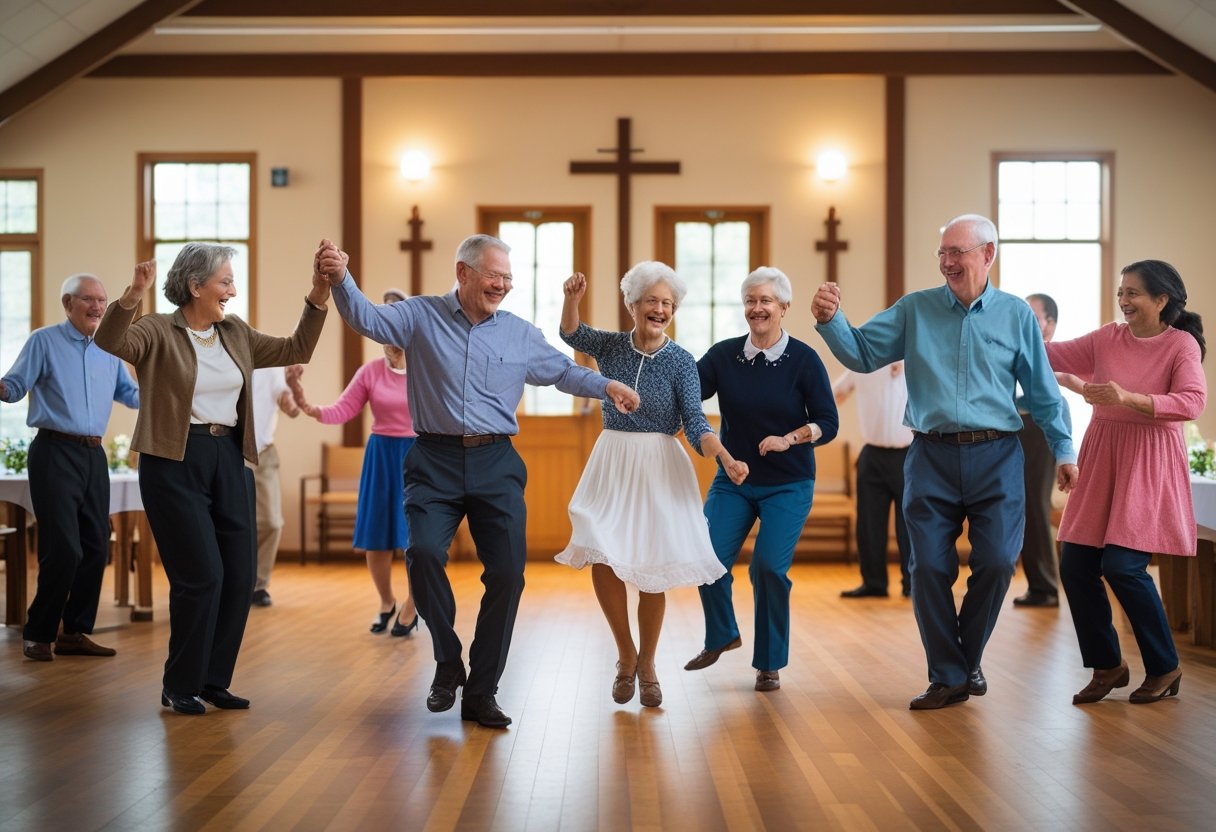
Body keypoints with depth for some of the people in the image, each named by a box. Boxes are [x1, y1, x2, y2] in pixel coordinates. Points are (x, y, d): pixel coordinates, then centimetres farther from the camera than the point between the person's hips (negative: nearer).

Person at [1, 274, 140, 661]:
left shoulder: (108, 349, 14)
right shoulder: (43, 341, -2)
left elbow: (130, 393, 22)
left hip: (94, 454, 7)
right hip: (55, 452, -6)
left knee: (96, 548, 7)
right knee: (64, 549, -11)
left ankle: (74, 632, 18)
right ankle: (38, 634, 5)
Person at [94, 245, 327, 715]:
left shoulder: (236, 334, 11)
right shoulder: (158, 332, -6)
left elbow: (295, 351, 16)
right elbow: (109, 343, -25)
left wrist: (317, 300, 6)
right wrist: (132, 295, -40)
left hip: (229, 460, 6)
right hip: (175, 462, -6)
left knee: (240, 577, 5)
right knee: (202, 576, -7)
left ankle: (213, 682, 20)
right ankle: (180, 687, 11)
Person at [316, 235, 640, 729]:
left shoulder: (521, 335, 12)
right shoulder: (421, 317, 5)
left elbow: (562, 371, 22)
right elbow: (366, 319, -10)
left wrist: (607, 386, 8)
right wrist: (341, 279, -27)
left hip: (496, 464, 2)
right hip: (435, 461, -2)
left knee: (507, 572, -3)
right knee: (424, 551, -24)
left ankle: (481, 693, 11)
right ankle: (448, 660, 1)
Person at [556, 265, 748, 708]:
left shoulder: (681, 362, -6)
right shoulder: (611, 346, 3)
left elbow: (695, 422, -11)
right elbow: (570, 334, 9)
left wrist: (726, 459, -28)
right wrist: (571, 299, -12)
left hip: (659, 470, -2)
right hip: (611, 464, 2)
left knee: (651, 572, 1)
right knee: (602, 563, -7)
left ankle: (646, 665, 23)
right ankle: (626, 654, 17)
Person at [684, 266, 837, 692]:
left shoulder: (803, 359, -8)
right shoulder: (723, 355, 0)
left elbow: (828, 423, -8)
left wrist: (789, 439, -23)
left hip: (788, 485, -2)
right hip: (732, 479, 3)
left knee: (769, 567, -11)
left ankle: (770, 664, 10)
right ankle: (721, 636, 21)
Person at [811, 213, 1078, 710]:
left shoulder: (1016, 314, 6)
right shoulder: (915, 310, 6)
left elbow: (1042, 391, 10)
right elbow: (862, 354, 1)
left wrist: (1063, 449, 10)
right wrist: (830, 320, -16)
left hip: (995, 458, 0)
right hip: (931, 458, 1)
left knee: (997, 562, -6)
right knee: (929, 568, 0)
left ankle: (968, 658, 20)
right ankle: (948, 677, 15)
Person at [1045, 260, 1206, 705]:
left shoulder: (1182, 344, -3)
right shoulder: (1107, 338, 9)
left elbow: (1192, 401, -16)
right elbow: (1054, 355, 10)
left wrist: (1129, 397, -28)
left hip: (1148, 466, -5)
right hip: (1101, 460, 5)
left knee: (1122, 567, -13)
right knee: (1074, 567, 0)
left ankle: (1165, 667, 10)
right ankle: (1108, 666, 19)